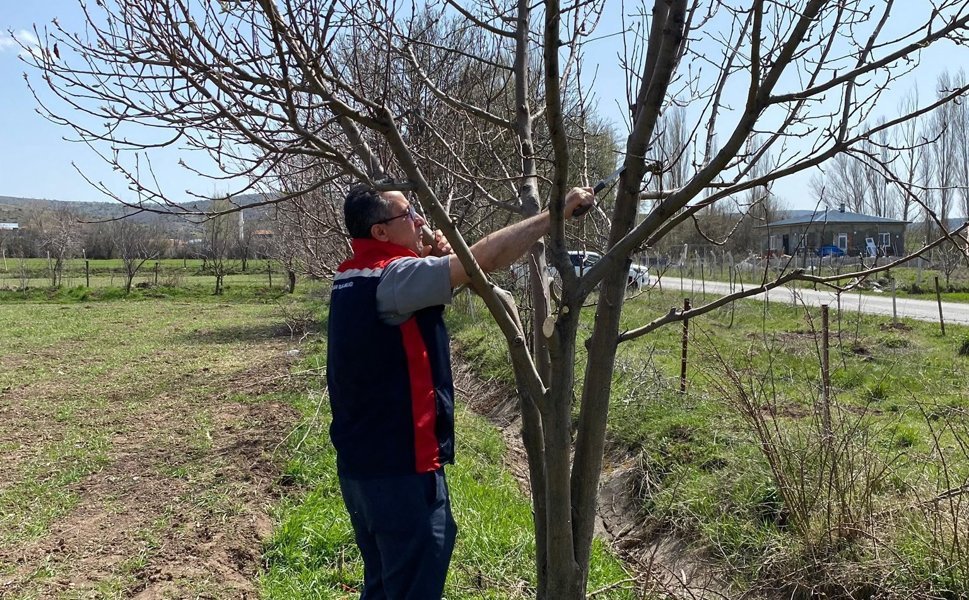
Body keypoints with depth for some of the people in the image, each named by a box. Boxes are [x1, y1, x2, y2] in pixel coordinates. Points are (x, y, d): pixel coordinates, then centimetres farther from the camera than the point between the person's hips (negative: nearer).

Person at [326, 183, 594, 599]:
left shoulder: (353, 278, 8)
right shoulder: (391, 276, -20)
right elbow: (484, 259, -25)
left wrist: (429, 257, 2)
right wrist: (557, 213, -16)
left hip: (360, 464, 10)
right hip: (400, 467, -10)